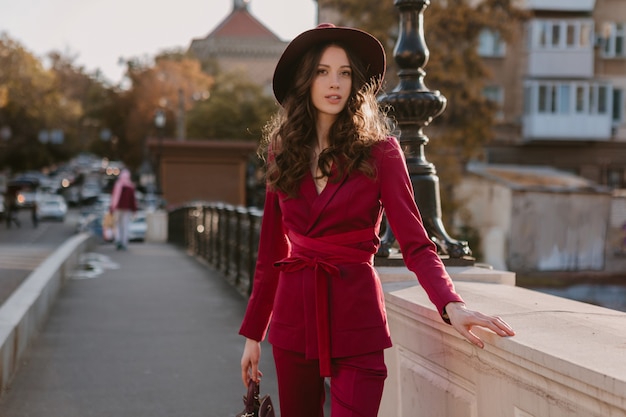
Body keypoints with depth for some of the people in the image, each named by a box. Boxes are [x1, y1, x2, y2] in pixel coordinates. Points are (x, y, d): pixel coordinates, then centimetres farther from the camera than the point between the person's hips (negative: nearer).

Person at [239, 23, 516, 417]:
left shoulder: (379, 152, -4)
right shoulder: (283, 153, 6)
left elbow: (416, 244, -9)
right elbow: (272, 251, 11)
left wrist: (452, 305, -27)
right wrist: (253, 333, 11)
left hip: (356, 324, -3)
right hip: (293, 321, 3)